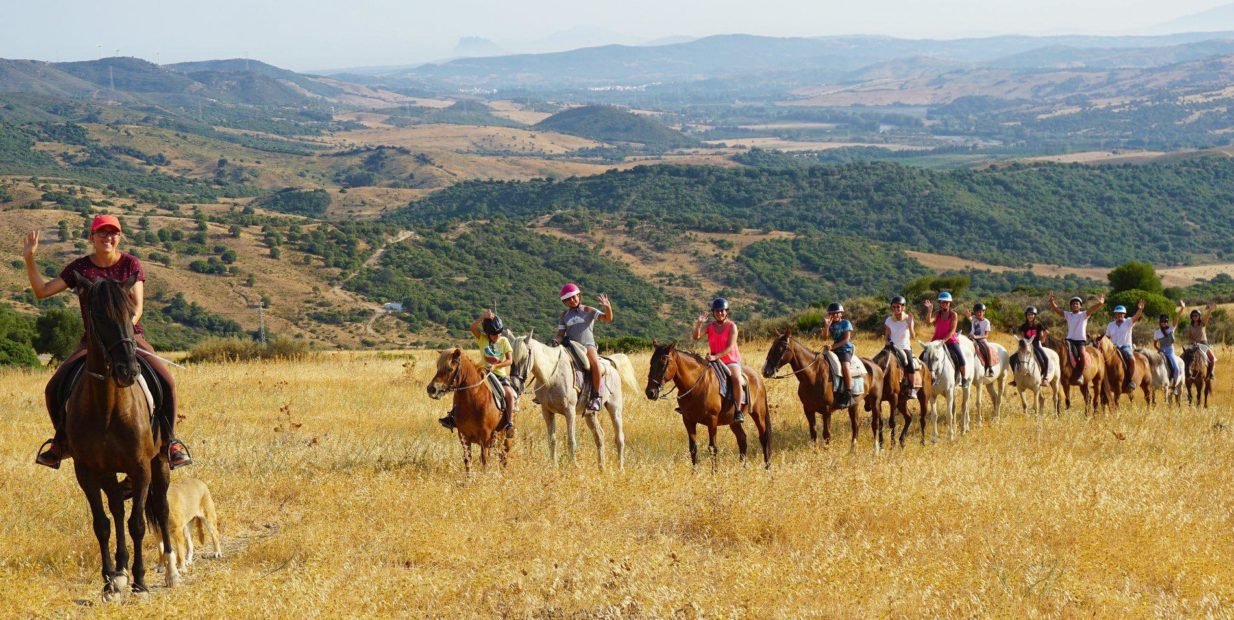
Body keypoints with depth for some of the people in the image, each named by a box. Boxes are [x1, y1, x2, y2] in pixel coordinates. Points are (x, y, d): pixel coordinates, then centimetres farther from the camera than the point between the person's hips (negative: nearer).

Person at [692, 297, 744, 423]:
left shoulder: (732, 326, -6)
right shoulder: (709, 326, 5)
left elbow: (730, 347, -16)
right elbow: (696, 337, -9)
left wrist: (716, 357, -27)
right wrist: (698, 324, -25)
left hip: (731, 361, -5)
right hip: (714, 361, 5)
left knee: (736, 379, -33)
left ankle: (738, 411, -28)